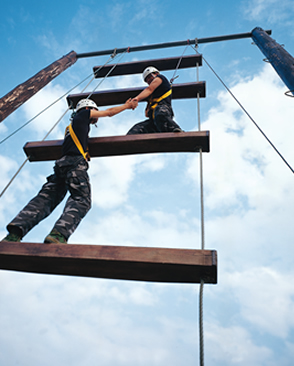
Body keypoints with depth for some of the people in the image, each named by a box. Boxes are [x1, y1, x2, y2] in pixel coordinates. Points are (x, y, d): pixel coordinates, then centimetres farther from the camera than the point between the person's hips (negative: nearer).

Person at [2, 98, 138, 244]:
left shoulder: (74, 126, 40)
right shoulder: (83, 114, 22)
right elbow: (110, 112, 28)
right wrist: (127, 105, 42)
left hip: (61, 165, 8)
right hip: (75, 162, -8)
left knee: (45, 198, -7)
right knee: (81, 199, -18)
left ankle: (14, 234, -23)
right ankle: (58, 235, -40)